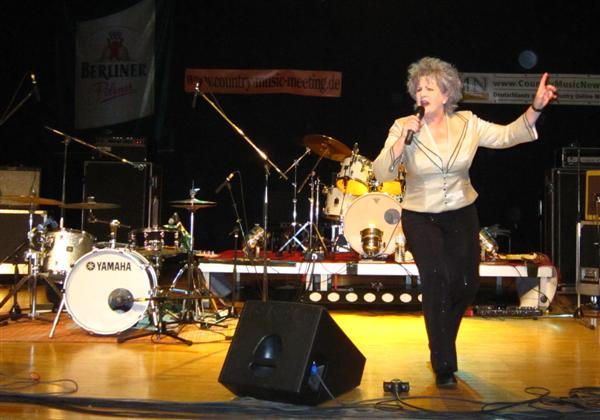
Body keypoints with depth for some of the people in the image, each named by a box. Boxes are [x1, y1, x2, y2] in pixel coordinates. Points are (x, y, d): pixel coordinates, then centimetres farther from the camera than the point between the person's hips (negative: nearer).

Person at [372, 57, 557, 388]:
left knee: (466, 286, 8)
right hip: (421, 218, -3)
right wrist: (403, 140, -29)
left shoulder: (467, 124, -5)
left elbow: (509, 135, -8)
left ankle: (441, 341, 40)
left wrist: (536, 107, -21)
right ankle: (443, 366, 0)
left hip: (462, 215, 3)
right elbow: (381, 174, -18)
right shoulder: (403, 128, -11)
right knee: (436, 279, -16)